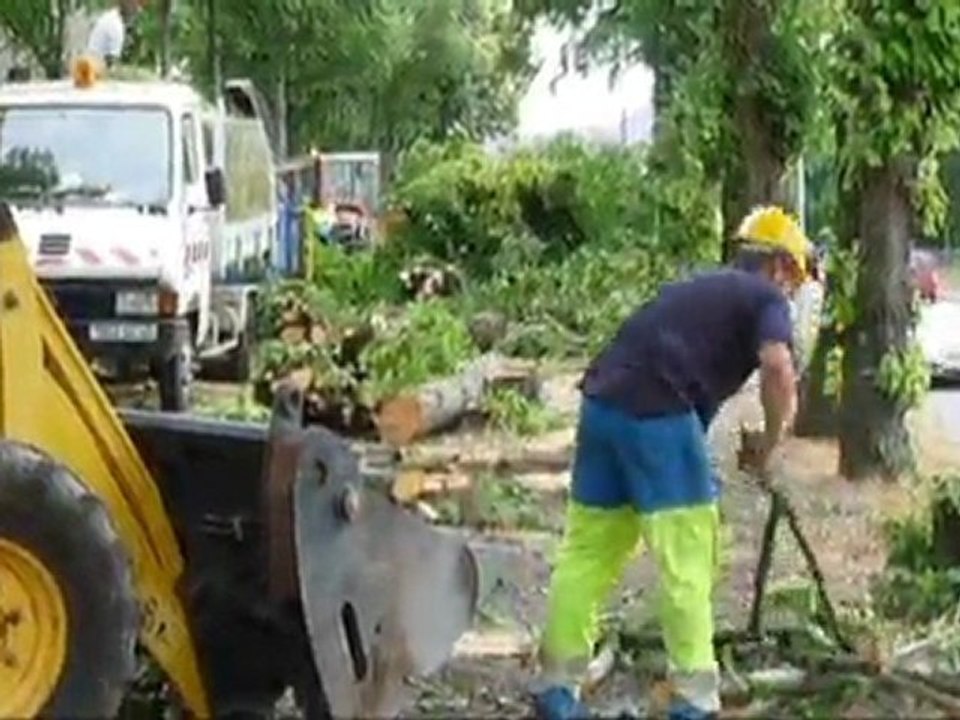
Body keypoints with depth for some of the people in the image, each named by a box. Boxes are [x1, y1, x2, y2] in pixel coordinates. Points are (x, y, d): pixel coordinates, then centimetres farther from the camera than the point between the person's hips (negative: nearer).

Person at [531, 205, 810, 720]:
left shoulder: (700, 287, 30)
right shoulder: (766, 296, 8)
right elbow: (778, 369, -12)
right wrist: (769, 444, 2)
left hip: (603, 401, 7)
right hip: (658, 411, -7)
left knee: (586, 551, 13)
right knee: (686, 560, 1)